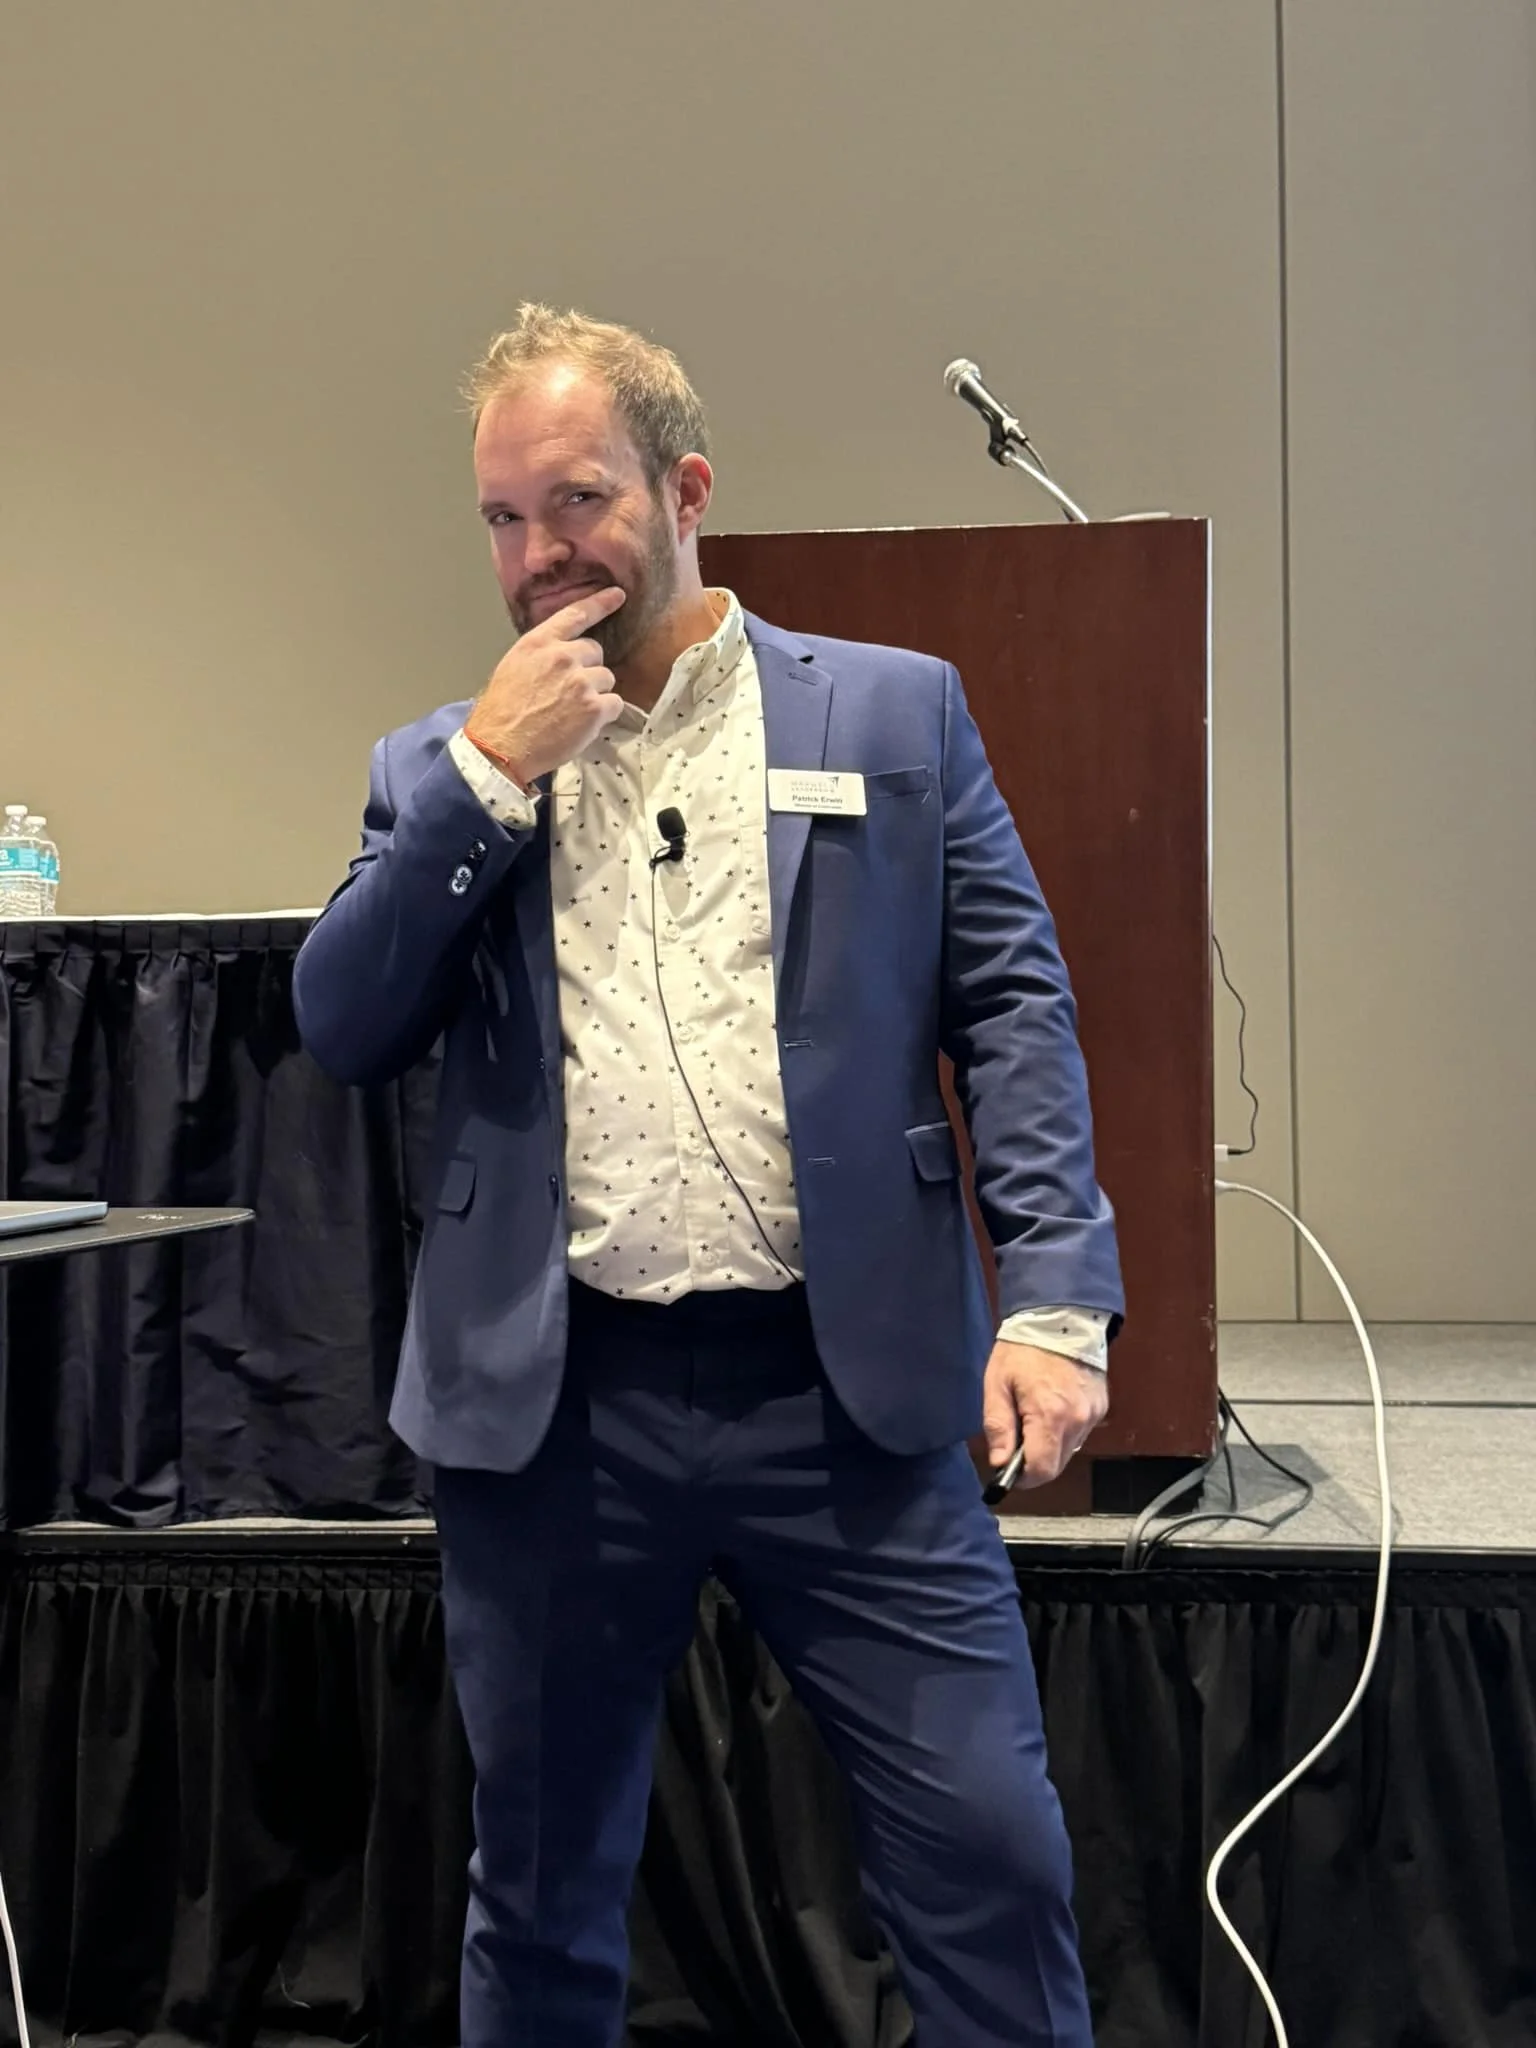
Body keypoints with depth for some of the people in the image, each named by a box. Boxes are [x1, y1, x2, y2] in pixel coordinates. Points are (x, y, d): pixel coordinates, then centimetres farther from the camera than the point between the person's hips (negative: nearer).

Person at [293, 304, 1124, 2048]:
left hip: (847, 1385, -1)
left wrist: (1054, 1297, -10)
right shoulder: (446, 764, 10)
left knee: (988, 1856, 1)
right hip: (550, 1398, 2)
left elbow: (1012, 1006, 1)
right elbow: (342, 1031, 1)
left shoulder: (893, 712, 5)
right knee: (540, 1887, 16)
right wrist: (488, 773, -7)